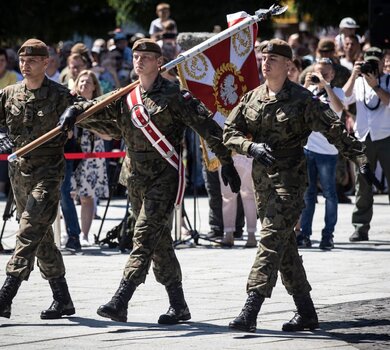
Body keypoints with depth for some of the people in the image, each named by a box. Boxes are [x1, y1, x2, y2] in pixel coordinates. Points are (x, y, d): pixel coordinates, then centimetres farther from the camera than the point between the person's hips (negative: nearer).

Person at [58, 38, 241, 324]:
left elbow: (207, 126, -7)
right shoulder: (126, 98, 12)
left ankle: (120, 302, -24)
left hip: (165, 177, -7)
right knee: (159, 242, 11)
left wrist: (227, 163, -8)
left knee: (145, 237, -16)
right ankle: (178, 306, 18)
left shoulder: (173, 95, -7)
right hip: (137, 179, 7)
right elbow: (98, 114, 19)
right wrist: (74, 112, -3)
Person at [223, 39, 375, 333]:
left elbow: (334, 129, -9)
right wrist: (252, 147, -12)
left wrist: (360, 159, -17)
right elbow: (229, 132, 8)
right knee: (285, 245, 10)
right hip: (262, 179, 6)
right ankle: (306, 313, 18)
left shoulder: (301, 99, -6)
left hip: (289, 179, -6)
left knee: (272, 240, -15)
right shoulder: (252, 98, 10)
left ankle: (250, 311, -22)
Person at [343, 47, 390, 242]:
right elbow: (343, 99, -4)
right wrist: (354, 76, -8)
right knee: (362, 184, 4)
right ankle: (360, 227, 8)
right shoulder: (358, 82, 11)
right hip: (363, 138, 2)